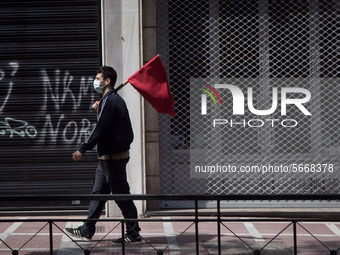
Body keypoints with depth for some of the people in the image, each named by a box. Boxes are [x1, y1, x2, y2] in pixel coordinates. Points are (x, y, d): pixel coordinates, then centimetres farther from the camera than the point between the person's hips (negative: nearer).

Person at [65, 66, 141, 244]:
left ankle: (133, 234, 1)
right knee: (98, 193, 14)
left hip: (113, 157, -11)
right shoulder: (114, 99, 15)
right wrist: (99, 111, 12)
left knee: (121, 195, -5)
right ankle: (87, 230, 20)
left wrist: (83, 149, -20)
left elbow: (100, 129, -21)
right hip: (108, 157, 11)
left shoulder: (109, 101, -17)